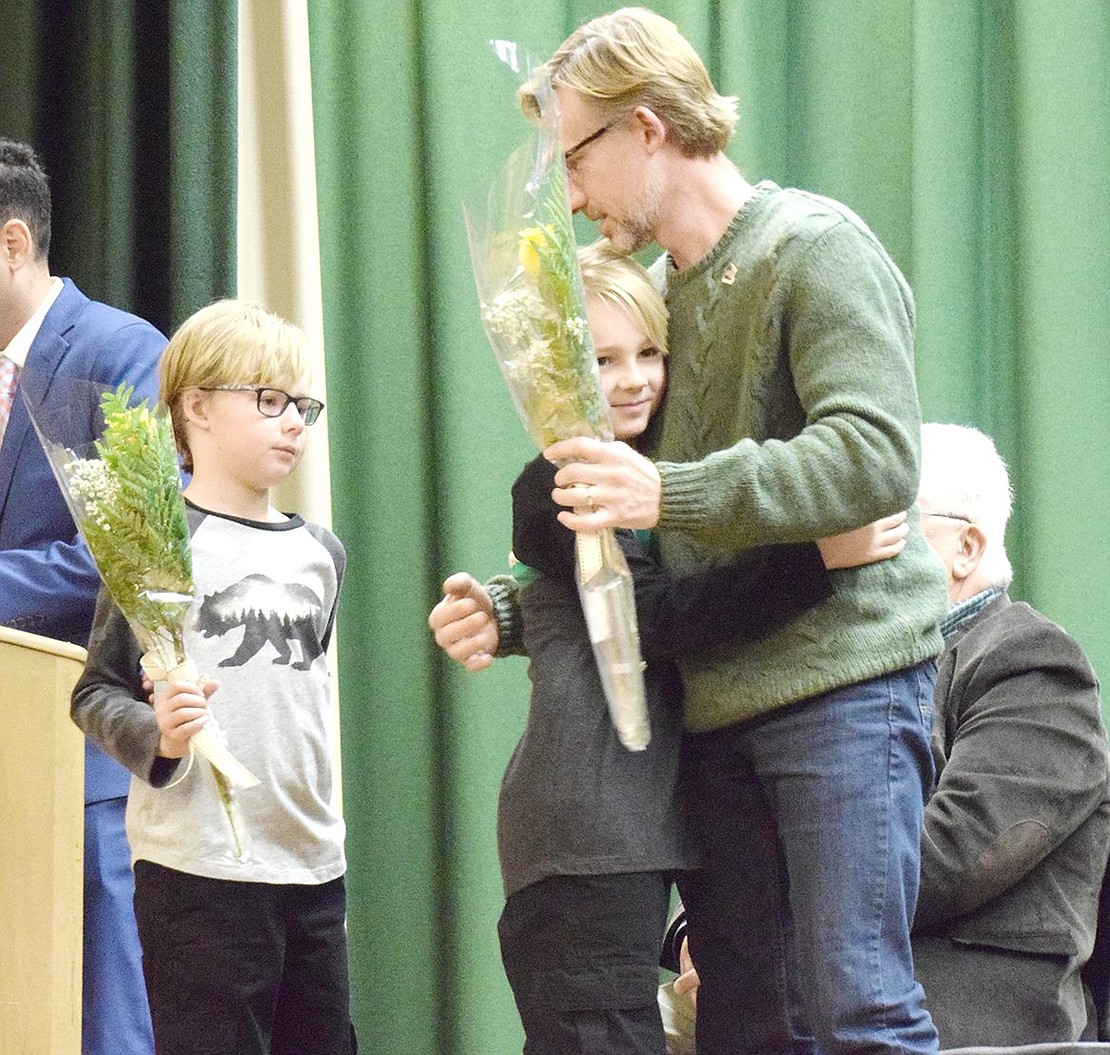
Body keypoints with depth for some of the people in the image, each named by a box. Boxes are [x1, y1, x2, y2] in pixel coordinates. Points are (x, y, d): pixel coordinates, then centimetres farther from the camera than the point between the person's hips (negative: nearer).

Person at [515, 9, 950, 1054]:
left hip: (840, 682, -8)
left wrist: (675, 494, -28)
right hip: (715, 700, 8)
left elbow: (877, 456, -20)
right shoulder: (659, 292, 16)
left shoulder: (816, 249, -6)